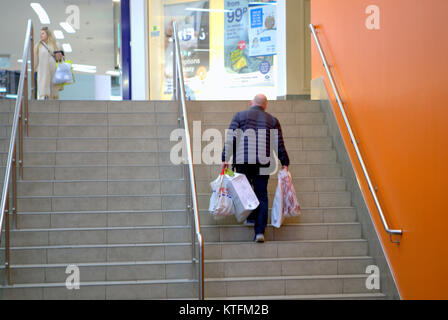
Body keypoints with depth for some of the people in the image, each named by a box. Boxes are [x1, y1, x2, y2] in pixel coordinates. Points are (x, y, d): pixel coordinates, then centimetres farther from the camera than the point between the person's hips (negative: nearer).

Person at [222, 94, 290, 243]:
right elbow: (279, 144, 9)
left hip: (242, 160, -1)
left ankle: (250, 217, 7)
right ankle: (260, 230, -4)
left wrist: (225, 158, 0)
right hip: (263, 162, 1)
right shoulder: (272, 120, 12)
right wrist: (285, 163, 15)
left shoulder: (240, 116, 8)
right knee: (262, 195, 2)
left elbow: (230, 139, 0)